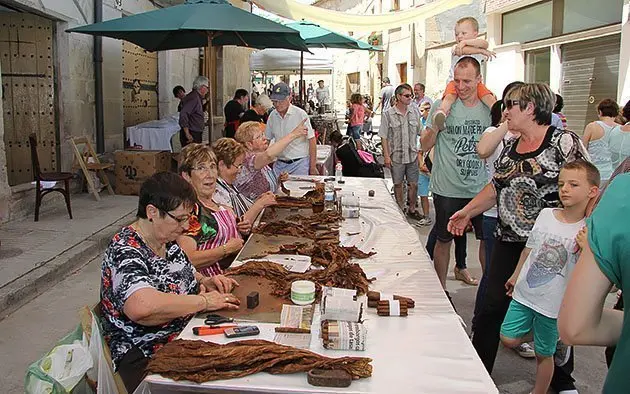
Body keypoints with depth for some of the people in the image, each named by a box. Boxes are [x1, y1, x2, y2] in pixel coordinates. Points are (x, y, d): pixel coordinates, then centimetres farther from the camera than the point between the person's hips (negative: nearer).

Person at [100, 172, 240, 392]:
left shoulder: (166, 241, 7)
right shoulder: (126, 252, -20)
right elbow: (141, 307, -38)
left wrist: (205, 282, 3)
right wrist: (204, 301, -25)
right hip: (145, 360, -9)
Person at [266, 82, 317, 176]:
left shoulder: (300, 114, -8)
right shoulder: (272, 116, 6)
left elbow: (312, 140, -7)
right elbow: (266, 140, 14)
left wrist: (313, 167, -9)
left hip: (299, 163, -4)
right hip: (280, 164, 4)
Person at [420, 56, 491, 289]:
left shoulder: (489, 107, 1)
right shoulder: (443, 106, -7)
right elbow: (425, 146, -5)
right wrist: (435, 124, -21)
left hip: (481, 189, 2)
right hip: (447, 189, -2)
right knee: (444, 240, 11)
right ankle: (440, 288, 27)